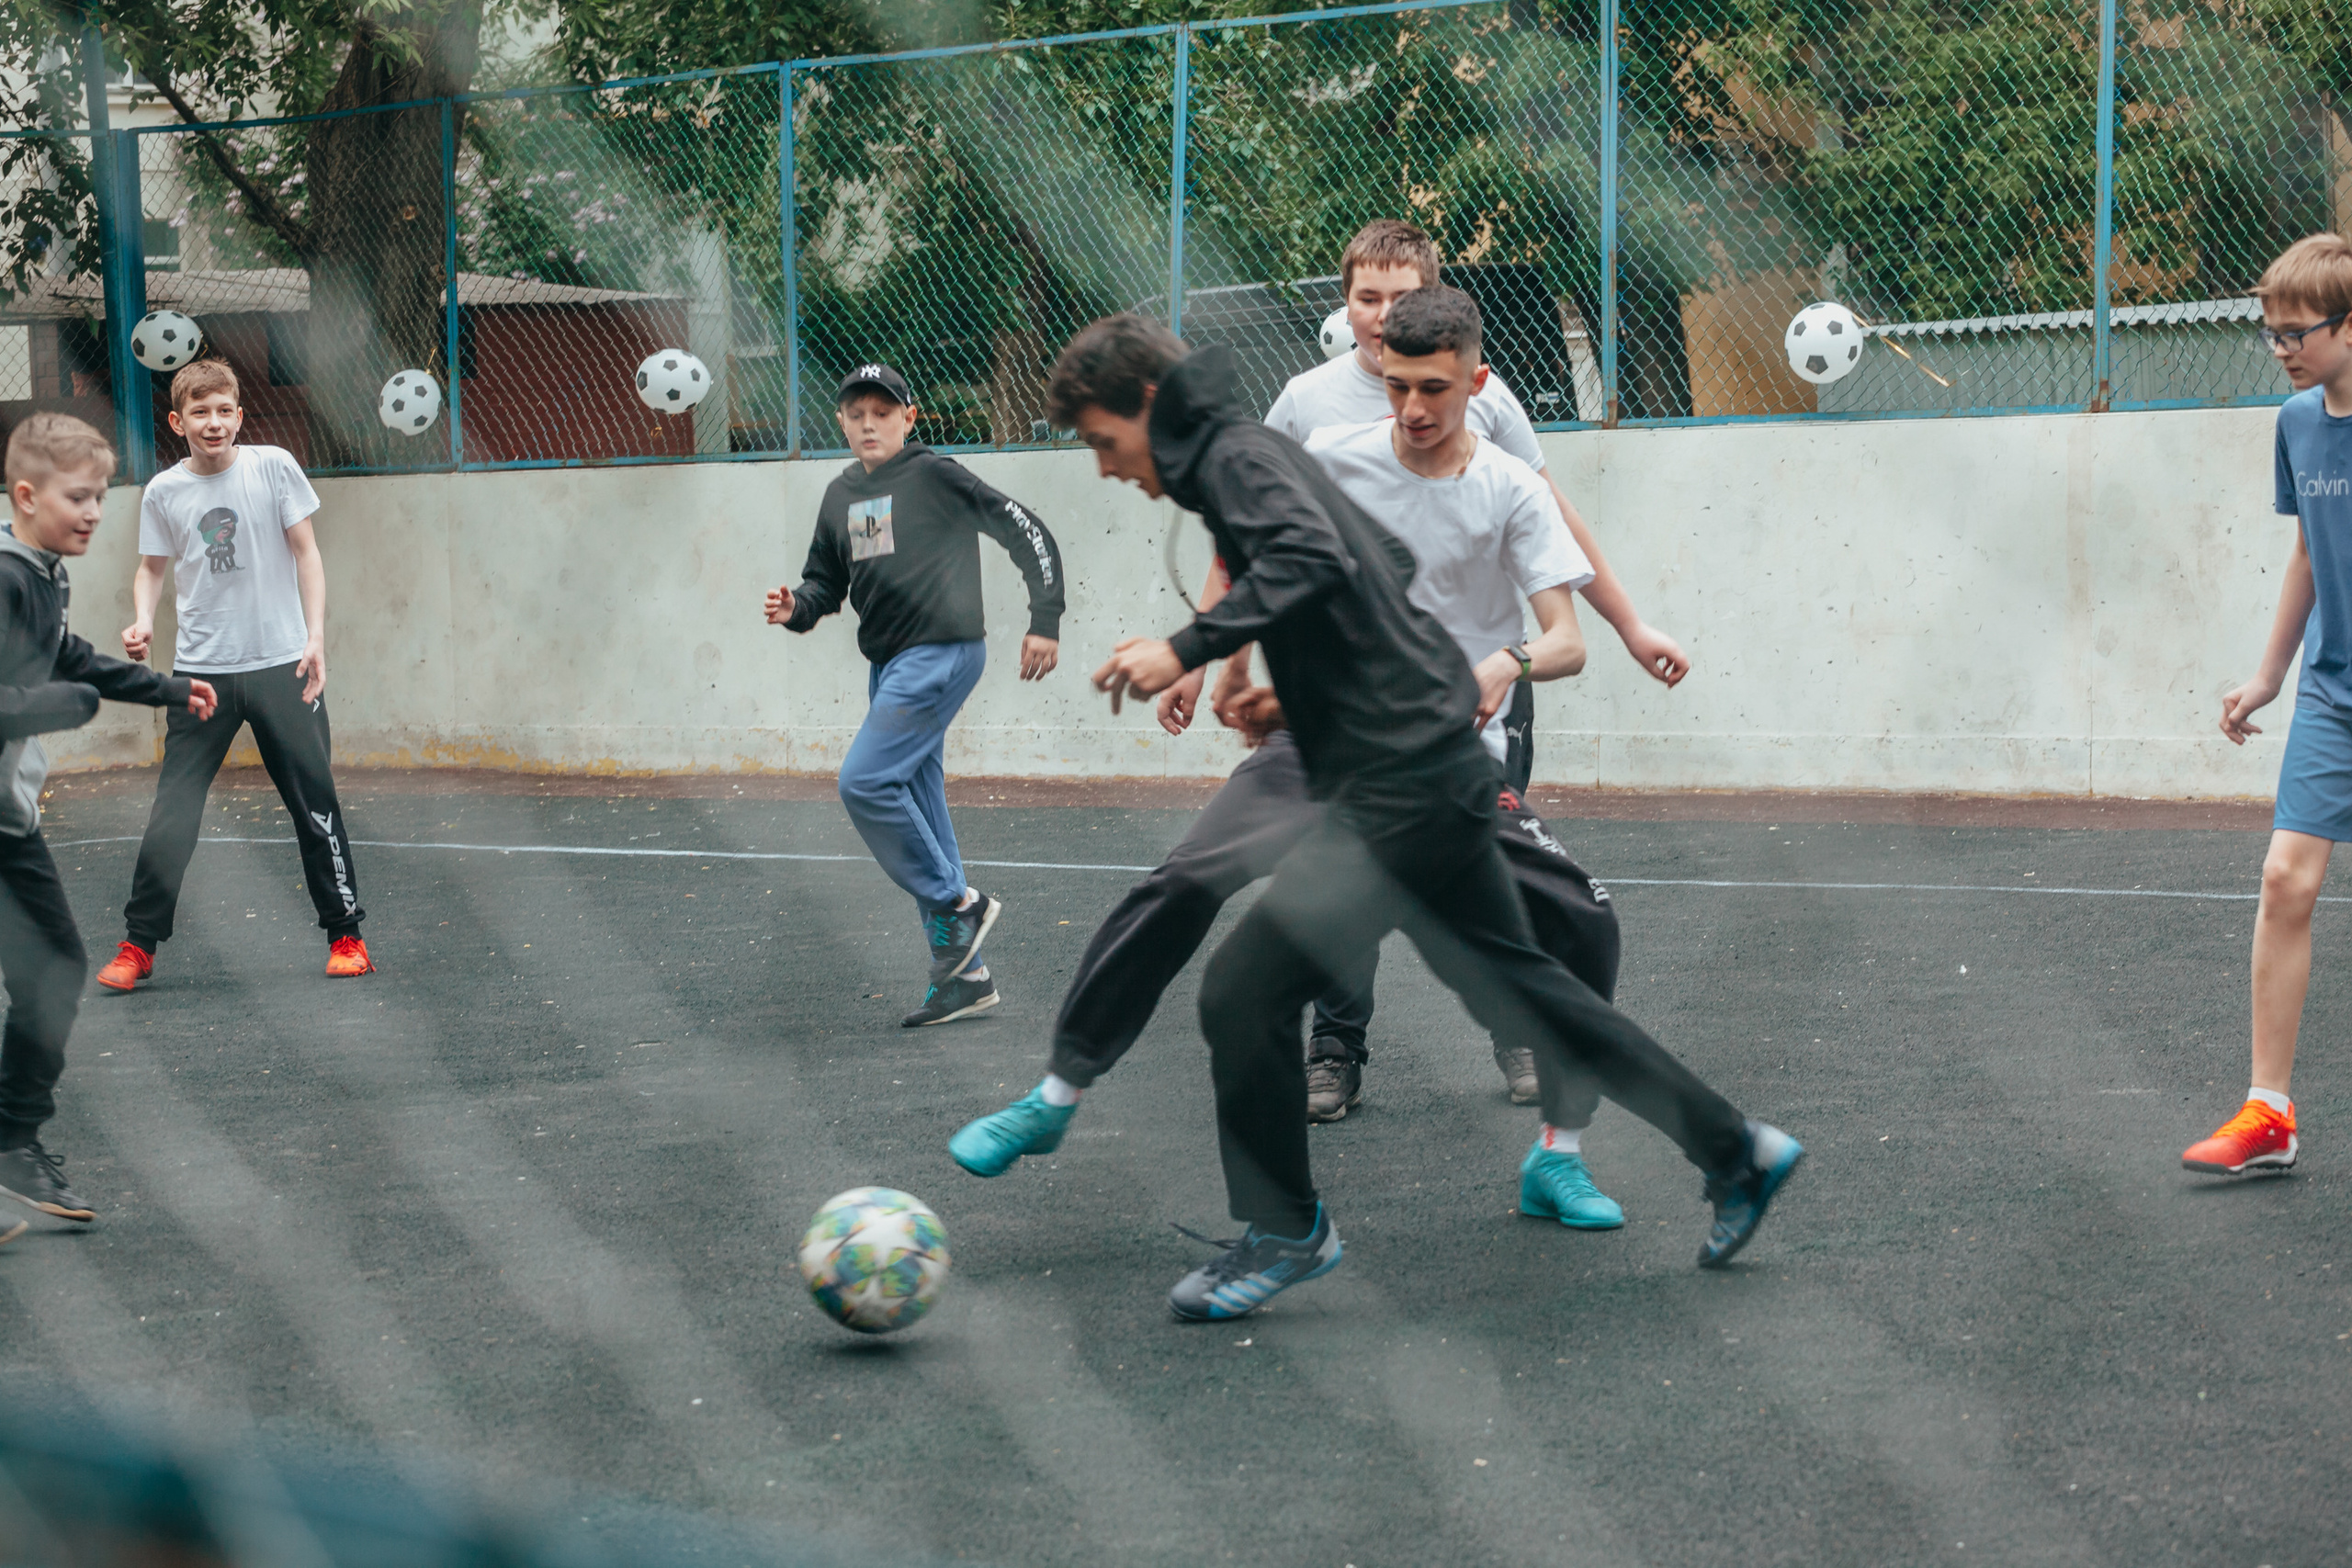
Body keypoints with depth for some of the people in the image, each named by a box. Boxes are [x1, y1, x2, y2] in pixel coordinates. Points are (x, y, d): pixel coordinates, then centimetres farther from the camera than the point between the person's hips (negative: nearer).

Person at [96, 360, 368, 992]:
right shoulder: (163, 492, 0)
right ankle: (139, 945, 6)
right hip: (201, 671, 1)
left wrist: (316, 635, -8)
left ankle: (344, 933, 19)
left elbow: (306, 552, 0)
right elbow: (152, 567, 12)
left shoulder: (274, 466, -4)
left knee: (316, 806, 4)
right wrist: (143, 619, -8)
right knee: (170, 815, -4)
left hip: (281, 665, -1)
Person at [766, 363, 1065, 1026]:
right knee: (919, 817, 8)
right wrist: (795, 608, -3)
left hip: (942, 652, -8)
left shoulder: (935, 475, -7)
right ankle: (964, 977, 12)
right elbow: (824, 581, 19)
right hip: (889, 665, 8)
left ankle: (960, 903, -4)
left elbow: (1028, 533, -7)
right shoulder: (840, 497, 13)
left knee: (864, 781, -19)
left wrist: (1046, 621, -10)